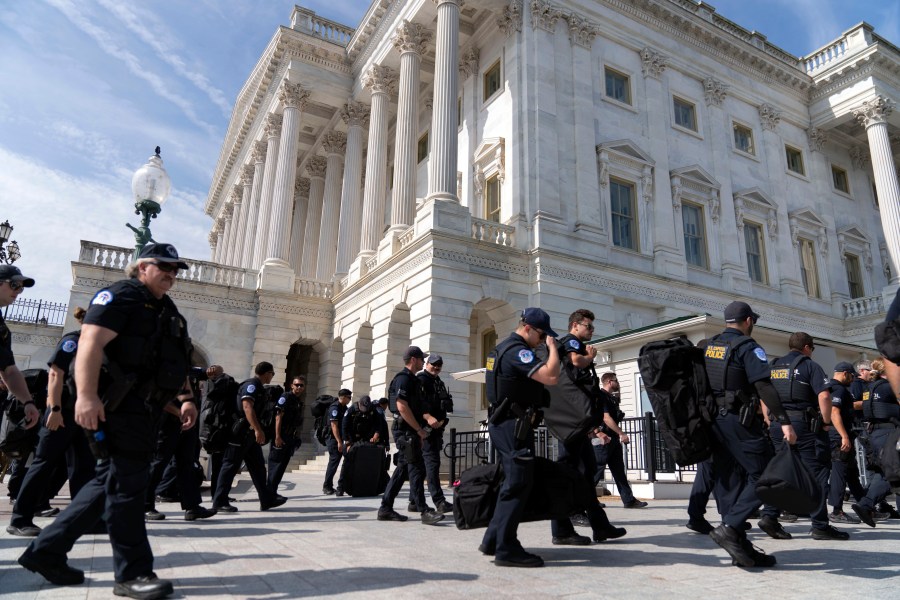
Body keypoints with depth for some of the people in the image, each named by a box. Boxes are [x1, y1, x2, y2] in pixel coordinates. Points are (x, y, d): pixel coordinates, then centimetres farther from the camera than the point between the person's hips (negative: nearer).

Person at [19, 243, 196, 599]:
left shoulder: (166, 310, 21)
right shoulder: (121, 295, -7)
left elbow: (175, 363, 25)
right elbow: (91, 343, -20)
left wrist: (187, 399, 16)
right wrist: (86, 395, -29)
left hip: (142, 409, 10)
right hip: (119, 406, -10)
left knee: (110, 482, 15)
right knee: (127, 484, -4)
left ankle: (46, 551, 27)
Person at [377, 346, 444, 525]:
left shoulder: (411, 380, 20)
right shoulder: (403, 378, -11)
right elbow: (402, 407, -21)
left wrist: (419, 431, 19)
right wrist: (420, 429, -17)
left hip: (410, 431, 10)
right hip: (406, 431, -10)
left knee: (403, 469, 11)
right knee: (417, 469, -10)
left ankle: (385, 509, 15)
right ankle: (425, 512, -8)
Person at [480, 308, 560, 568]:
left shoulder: (503, 348, 17)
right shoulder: (518, 350, -16)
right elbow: (551, 377, -24)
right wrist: (552, 347, -12)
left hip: (504, 424, 11)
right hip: (514, 426, -11)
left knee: (512, 482, 16)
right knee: (519, 483, -7)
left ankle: (492, 540, 23)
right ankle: (506, 549, -4)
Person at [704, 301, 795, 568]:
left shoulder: (709, 346, 15)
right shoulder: (747, 346, -6)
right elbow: (764, 386, -16)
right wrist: (784, 421, -18)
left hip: (712, 419, 7)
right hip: (737, 419, -7)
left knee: (726, 478, 8)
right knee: (762, 474, -1)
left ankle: (740, 547, 11)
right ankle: (730, 528, -14)